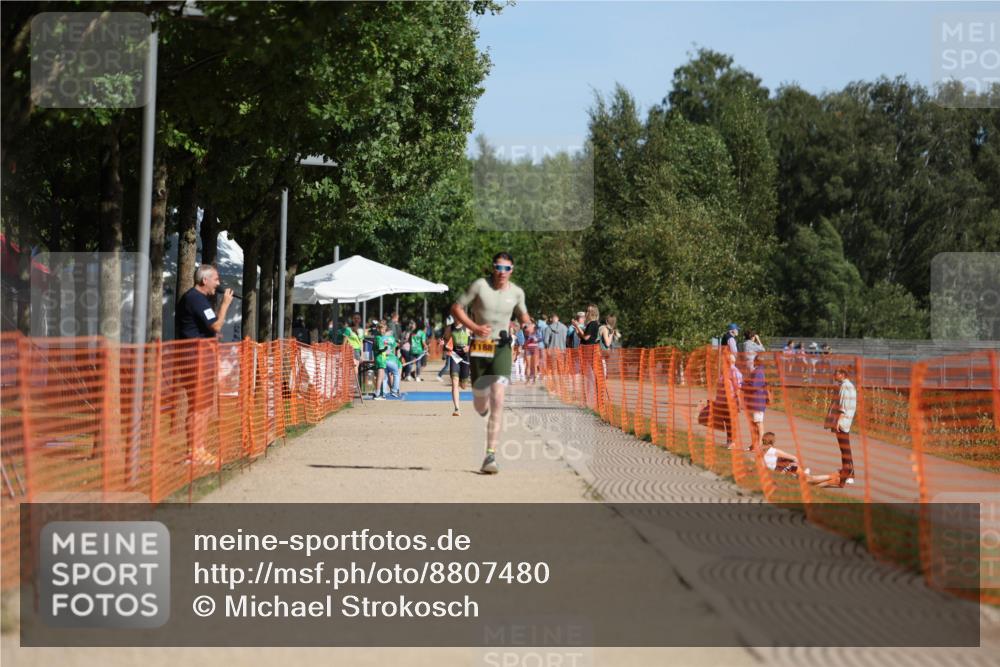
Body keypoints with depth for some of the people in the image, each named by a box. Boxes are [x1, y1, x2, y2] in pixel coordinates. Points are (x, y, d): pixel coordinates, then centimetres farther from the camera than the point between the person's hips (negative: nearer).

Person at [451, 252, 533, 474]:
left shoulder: (516, 292, 4)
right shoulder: (479, 286, -5)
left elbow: (522, 314, 22)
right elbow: (456, 308, 0)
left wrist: (528, 324, -2)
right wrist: (474, 327, -14)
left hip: (501, 349, 0)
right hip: (479, 347, 0)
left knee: (498, 400, -16)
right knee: (480, 406, 9)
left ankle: (491, 455, -17)